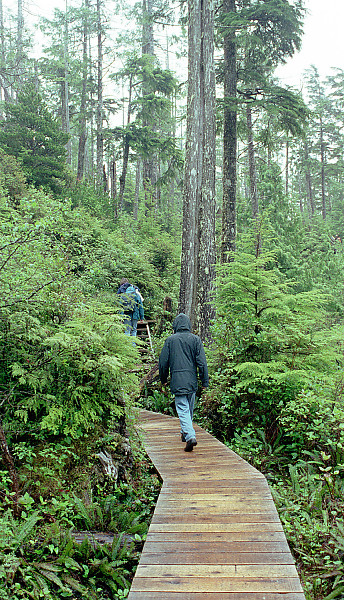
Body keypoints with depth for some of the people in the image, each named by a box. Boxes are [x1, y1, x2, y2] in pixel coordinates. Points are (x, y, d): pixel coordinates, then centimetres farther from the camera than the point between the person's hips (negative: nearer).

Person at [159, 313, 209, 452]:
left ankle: (190, 436, -19)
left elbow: (163, 362, 2)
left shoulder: (170, 340, -2)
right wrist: (205, 381, 3)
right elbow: (202, 362, -2)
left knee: (183, 410, -4)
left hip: (177, 382, -3)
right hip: (192, 381, 3)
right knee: (189, 408, 19)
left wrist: (163, 379, 16)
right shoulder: (195, 339, 1)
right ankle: (186, 433, 34)